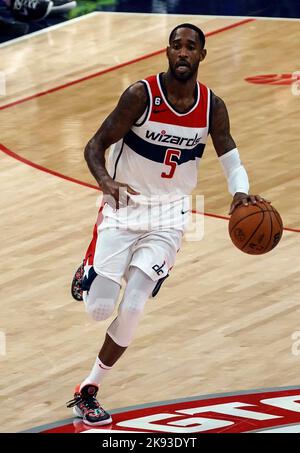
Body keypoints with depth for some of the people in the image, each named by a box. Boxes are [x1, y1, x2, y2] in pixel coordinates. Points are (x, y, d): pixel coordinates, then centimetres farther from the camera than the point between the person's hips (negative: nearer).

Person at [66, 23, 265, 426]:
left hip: (167, 217, 2)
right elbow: (95, 146, -14)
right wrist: (105, 181, -36)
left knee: (132, 309, -11)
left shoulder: (212, 106, -7)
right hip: (123, 208, -2)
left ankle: (88, 392, 7)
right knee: (99, 309, -4)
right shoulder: (142, 94, -17)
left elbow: (230, 156, 2)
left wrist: (240, 192, -21)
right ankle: (89, 270, 36)